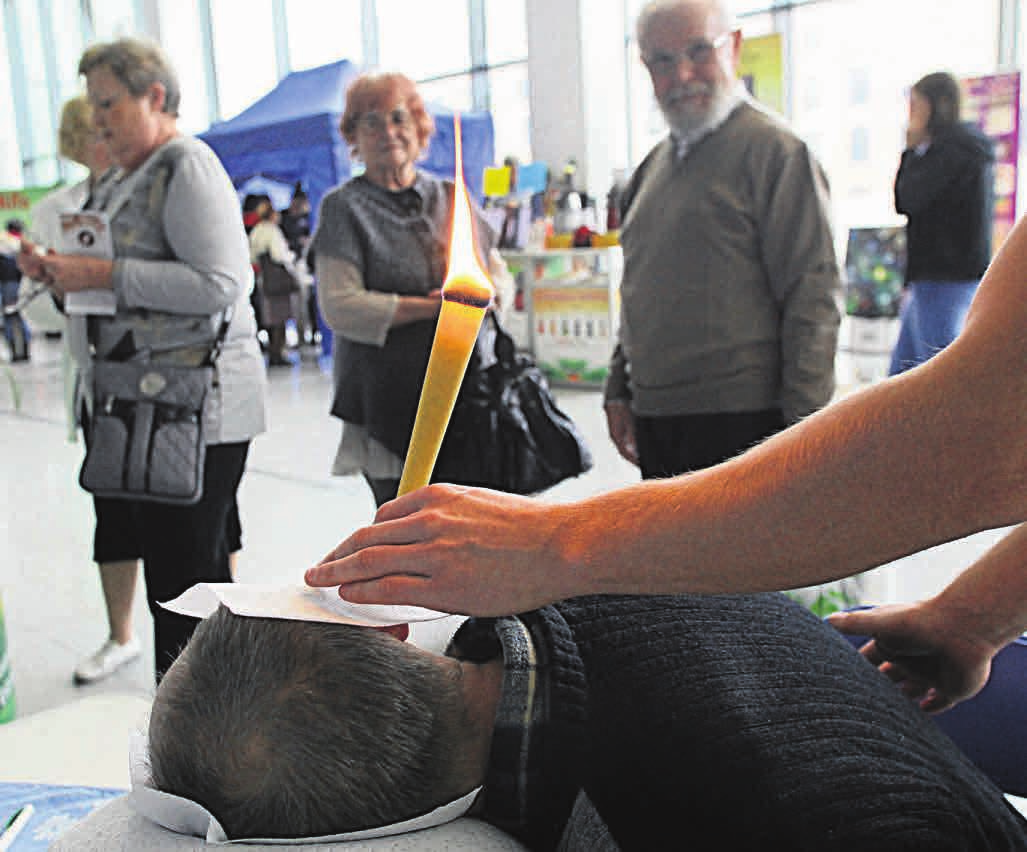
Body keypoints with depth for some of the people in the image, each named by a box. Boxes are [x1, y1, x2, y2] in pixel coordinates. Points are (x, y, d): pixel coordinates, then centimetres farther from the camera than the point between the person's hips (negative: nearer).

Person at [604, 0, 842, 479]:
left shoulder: (773, 149, -8)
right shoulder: (653, 166, 16)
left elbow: (814, 297, -13)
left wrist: (802, 424, -16)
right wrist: (618, 390, 17)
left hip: (743, 421, -7)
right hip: (655, 420, 8)